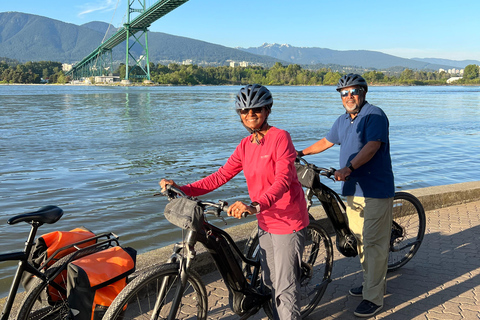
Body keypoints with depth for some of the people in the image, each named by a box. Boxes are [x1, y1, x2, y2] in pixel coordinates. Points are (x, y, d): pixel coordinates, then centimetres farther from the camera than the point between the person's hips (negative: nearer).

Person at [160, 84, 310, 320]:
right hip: (266, 222, 7)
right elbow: (222, 175, 1)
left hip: (288, 221, -7)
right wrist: (184, 190, -11)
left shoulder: (280, 137, -15)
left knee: (285, 286, 0)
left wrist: (255, 206, -42)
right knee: (270, 282, 19)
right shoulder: (245, 145, 7)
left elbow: (283, 180, -26)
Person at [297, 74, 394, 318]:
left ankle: (374, 297, 4)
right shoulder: (343, 120, 15)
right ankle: (373, 282, 31)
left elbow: (372, 145, -24)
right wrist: (301, 153, 37)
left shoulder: (374, 115, -11)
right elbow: (326, 141, 29)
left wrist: (348, 167, -36)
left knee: (373, 243, -5)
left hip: (375, 190, -8)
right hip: (353, 189, 8)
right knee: (360, 240, 15)